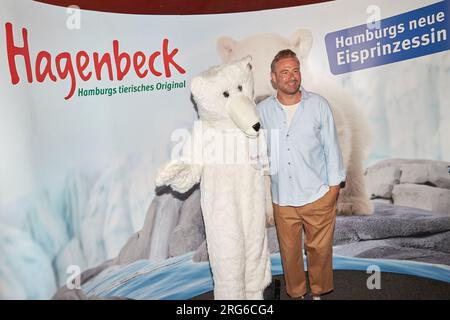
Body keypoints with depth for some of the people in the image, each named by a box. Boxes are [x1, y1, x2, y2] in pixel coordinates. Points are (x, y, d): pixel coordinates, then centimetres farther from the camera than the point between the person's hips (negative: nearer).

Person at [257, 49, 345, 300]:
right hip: (282, 197, 1)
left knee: (320, 249, 11)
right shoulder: (262, 110, 0)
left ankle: (319, 293, 35)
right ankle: (297, 294, 36)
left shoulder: (319, 105, -2)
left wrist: (334, 183, 1)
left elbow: (331, 145, 1)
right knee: (289, 251, 14)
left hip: (318, 195, -1)